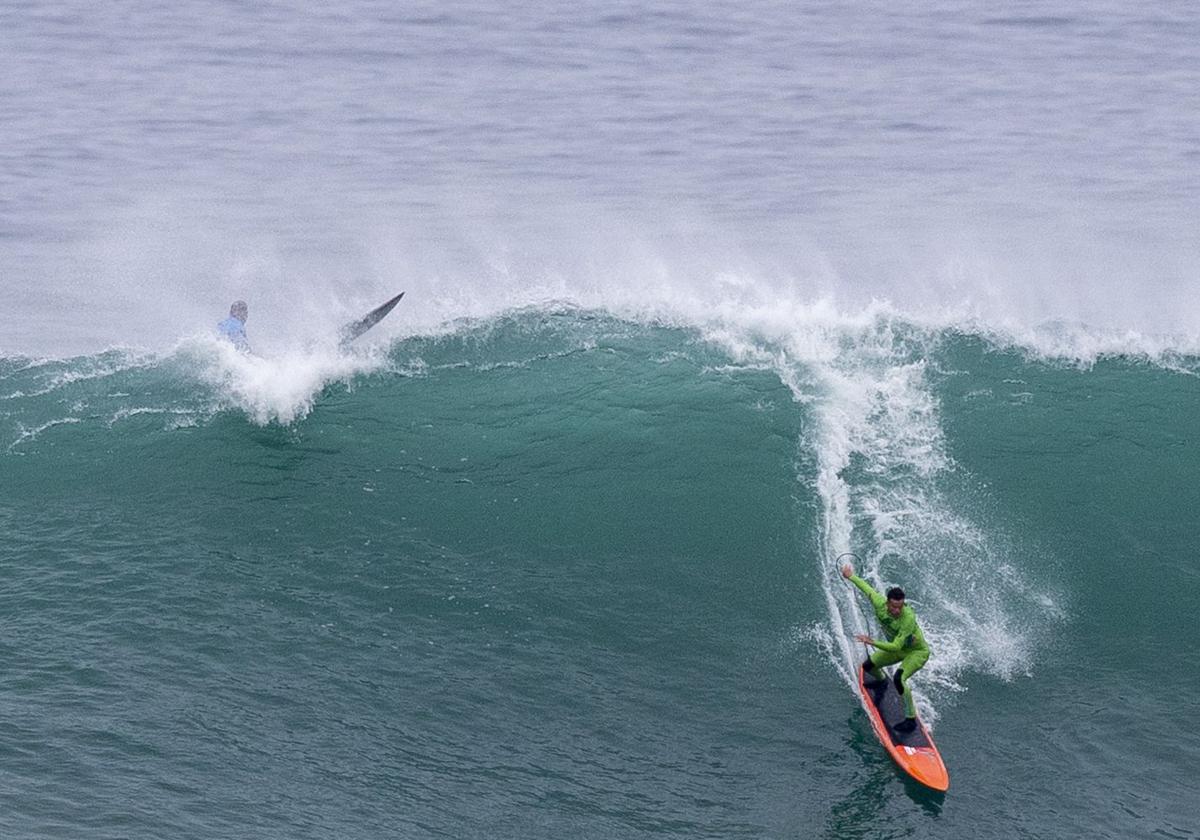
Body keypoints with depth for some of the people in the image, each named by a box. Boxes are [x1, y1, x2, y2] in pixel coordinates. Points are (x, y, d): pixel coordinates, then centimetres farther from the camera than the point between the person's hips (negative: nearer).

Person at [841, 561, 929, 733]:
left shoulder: (908, 618, -41)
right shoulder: (879, 604, -25)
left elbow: (896, 646, -40)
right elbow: (867, 588, -4)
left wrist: (872, 642, -48)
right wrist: (851, 577, 11)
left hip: (917, 652, -7)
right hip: (898, 649, 7)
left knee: (899, 679, -31)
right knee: (868, 666, 15)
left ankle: (911, 719, -22)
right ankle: (881, 681, 51)